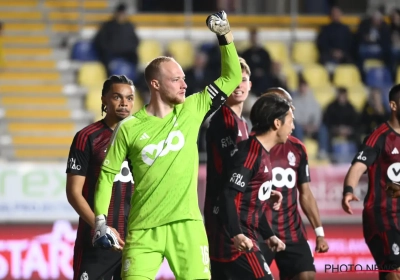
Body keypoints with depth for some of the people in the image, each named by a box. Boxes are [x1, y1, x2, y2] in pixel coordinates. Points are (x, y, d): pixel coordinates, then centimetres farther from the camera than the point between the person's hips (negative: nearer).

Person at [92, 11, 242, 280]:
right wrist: (101, 221, -2)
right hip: (143, 229, -1)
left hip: (186, 225, 1)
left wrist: (225, 35, 1)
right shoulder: (129, 128, 1)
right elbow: (108, 174, 6)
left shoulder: (191, 111, 6)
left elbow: (231, 78, 11)